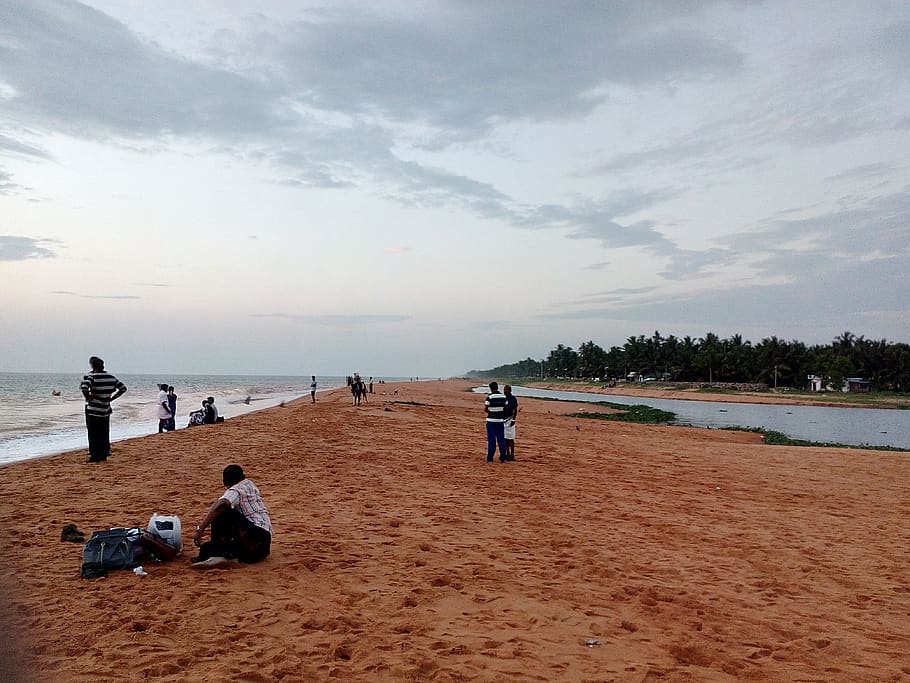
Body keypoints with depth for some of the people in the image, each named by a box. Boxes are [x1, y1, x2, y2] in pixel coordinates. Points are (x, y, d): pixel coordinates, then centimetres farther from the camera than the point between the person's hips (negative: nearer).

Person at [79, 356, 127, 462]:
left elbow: (84, 387, -30)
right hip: (106, 410, 5)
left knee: (93, 434, 1)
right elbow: (123, 388, 11)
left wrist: (88, 398, -14)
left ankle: (95, 456, 2)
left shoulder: (91, 376, -12)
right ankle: (104, 454, 15)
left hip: (93, 410, -5)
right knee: (104, 434, 13)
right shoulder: (111, 377, 5)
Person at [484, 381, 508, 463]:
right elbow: (505, 408, 7)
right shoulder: (503, 397, 2)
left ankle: (490, 458, 5)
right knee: (501, 439, 9)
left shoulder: (489, 397, -12)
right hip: (500, 420, 3)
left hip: (491, 420, -3)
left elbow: (485, 409, -10)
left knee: (491, 440, 3)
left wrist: (490, 411, 7)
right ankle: (502, 458, 10)